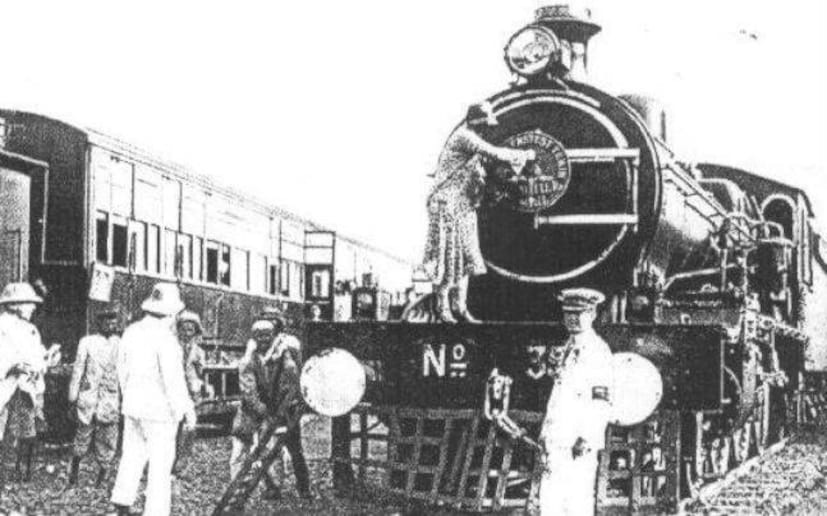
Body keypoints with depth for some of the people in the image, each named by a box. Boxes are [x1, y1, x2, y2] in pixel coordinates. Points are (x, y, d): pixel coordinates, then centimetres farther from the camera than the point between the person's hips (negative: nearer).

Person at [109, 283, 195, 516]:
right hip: (160, 409, -7)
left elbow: (122, 368, 13)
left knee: (132, 455, 19)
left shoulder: (131, 331, 3)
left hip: (132, 406, 7)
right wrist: (187, 410, -14)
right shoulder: (164, 337, -20)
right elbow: (173, 379, -21)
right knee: (160, 463, 1)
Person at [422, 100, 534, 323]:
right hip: (448, 203, -10)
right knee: (449, 254, -5)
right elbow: (493, 153, -23)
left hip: (464, 204, 10)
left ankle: (461, 306, 12)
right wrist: (524, 155, -13)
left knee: (466, 255, 8)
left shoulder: (471, 138, 14)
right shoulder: (464, 137, -17)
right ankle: (442, 306, 2)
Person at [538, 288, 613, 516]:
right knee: (550, 497, 8)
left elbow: (601, 401, -15)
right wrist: (547, 432, 18)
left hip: (580, 441, -8)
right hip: (560, 439, 8)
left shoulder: (598, 350, -9)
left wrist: (587, 438, -21)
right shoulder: (570, 347, 17)